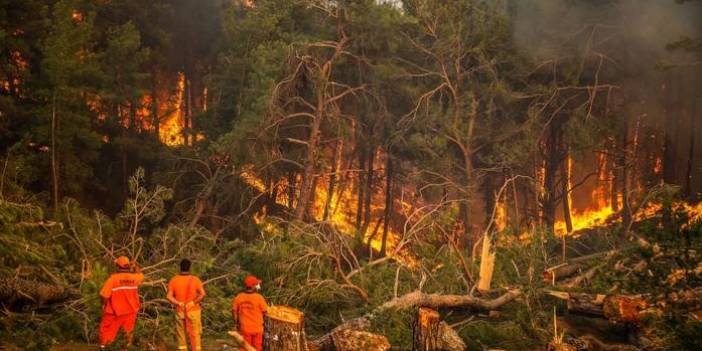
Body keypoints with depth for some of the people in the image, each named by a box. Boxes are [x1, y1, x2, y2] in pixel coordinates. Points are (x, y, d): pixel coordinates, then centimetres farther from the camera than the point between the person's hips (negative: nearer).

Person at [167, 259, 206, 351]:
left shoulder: (174, 280, -2)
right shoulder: (195, 279, -8)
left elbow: (169, 296, -9)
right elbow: (202, 294, -17)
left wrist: (179, 303, -7)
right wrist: (194, 302, -9)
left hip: (180, 311, 2)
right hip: (193, 311, -2)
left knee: (181, 334, 12)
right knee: (195, 334, 6)